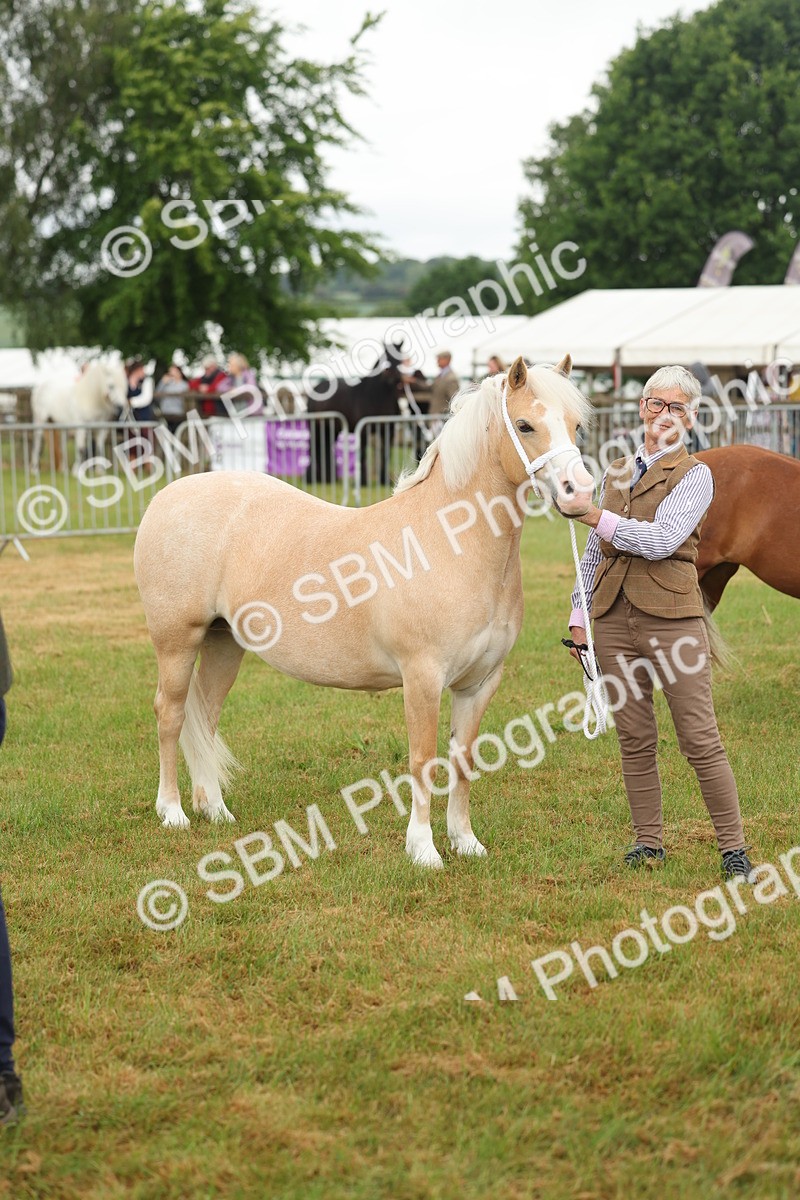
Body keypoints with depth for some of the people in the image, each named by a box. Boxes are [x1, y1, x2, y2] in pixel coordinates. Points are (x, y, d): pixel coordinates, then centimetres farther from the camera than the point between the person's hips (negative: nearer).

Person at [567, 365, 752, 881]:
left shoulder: (695, 475, -2)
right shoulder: (617, 472, 15)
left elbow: (661, 541, -16)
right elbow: (595, 552, 21)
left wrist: (597, 516, -12)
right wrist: (580, 615, 15)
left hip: (671, 615, -5)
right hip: (615, 618, 5)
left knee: (700, 737, -6)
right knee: (635, 738, 7)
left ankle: (734, 846, 1)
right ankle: (649, 840, 16)